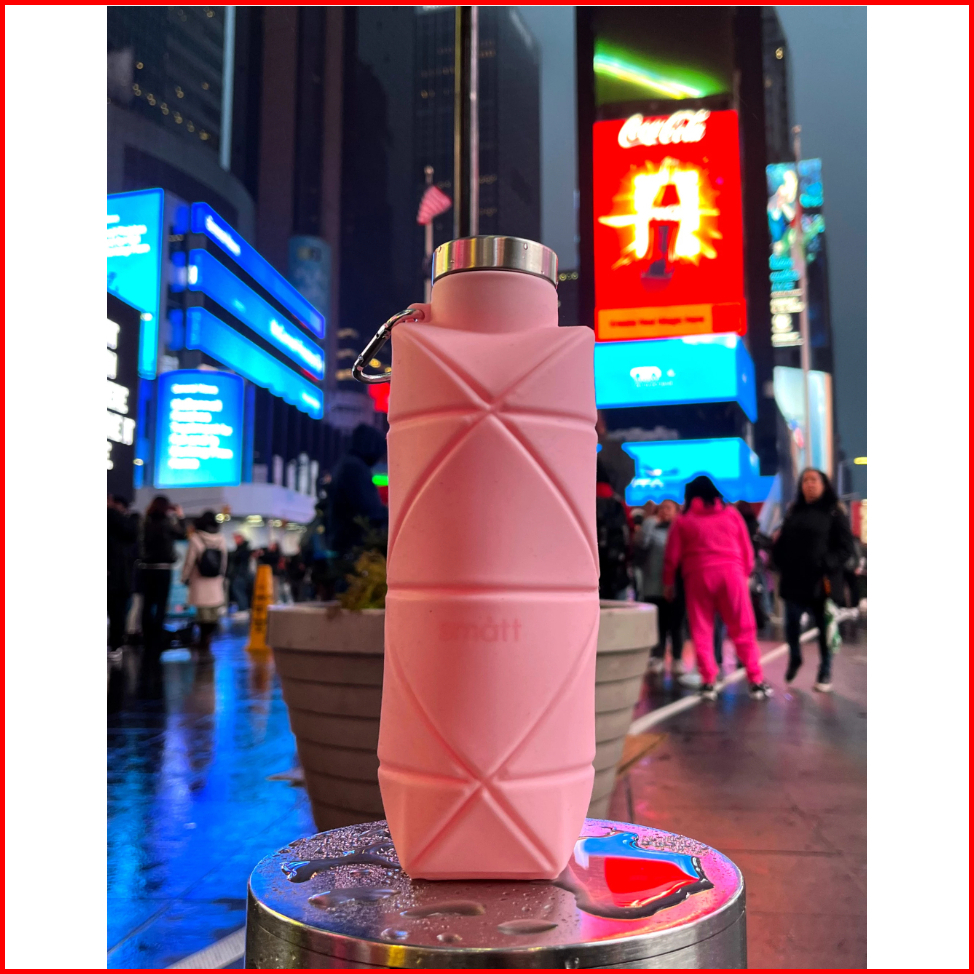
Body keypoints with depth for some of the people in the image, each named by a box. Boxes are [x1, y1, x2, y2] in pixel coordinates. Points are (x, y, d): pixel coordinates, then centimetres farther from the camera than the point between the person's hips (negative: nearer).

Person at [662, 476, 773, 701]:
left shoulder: (684, 521, 6)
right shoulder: (732, 515, 12)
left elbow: (672, 556, 5)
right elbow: (747, 551, 10)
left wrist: (668, 582, 15)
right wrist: (745, 573, 19)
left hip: (698, 576, -1)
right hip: (731, 572, 1)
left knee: (702, 631, 7)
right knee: (743, 630, 7)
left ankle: (709, 682, 4)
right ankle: (757, 682, 7)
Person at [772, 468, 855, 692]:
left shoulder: (833, 513, -1)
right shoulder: (794, 512, 13)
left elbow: (846, 548, -7)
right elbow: (782, 543, 15)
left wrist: (827, 566, -19)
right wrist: (780, 561, -2)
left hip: (821, 583, -4)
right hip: (794, 581, 4)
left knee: (824, 629, 5)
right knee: (791, 626, 8)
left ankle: (825, 673, 19)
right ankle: (794, 659, 35)